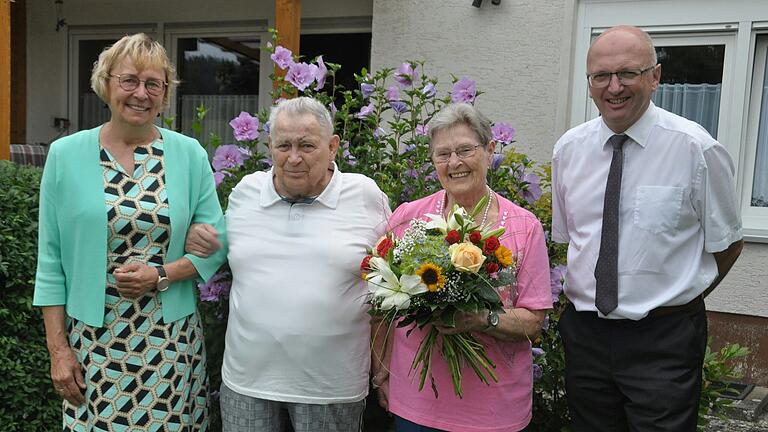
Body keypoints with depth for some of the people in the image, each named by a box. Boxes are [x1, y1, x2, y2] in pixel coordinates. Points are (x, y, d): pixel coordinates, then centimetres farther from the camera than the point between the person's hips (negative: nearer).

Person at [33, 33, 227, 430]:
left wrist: (162, 274, -14)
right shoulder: (66, 155, -1)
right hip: (94, 342, 0)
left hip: (173, 341, 1)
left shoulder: (190, 155, -1)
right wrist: (57, 348, -1)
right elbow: (52, 262, 1)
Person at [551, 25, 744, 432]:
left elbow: (726, 242, 1)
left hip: (664, 341, -3)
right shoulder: (569, 148, 1)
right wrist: (587, 296, 7)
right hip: (584, 333, 4)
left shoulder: (695, 148, -10)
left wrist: (681, 300, 3)